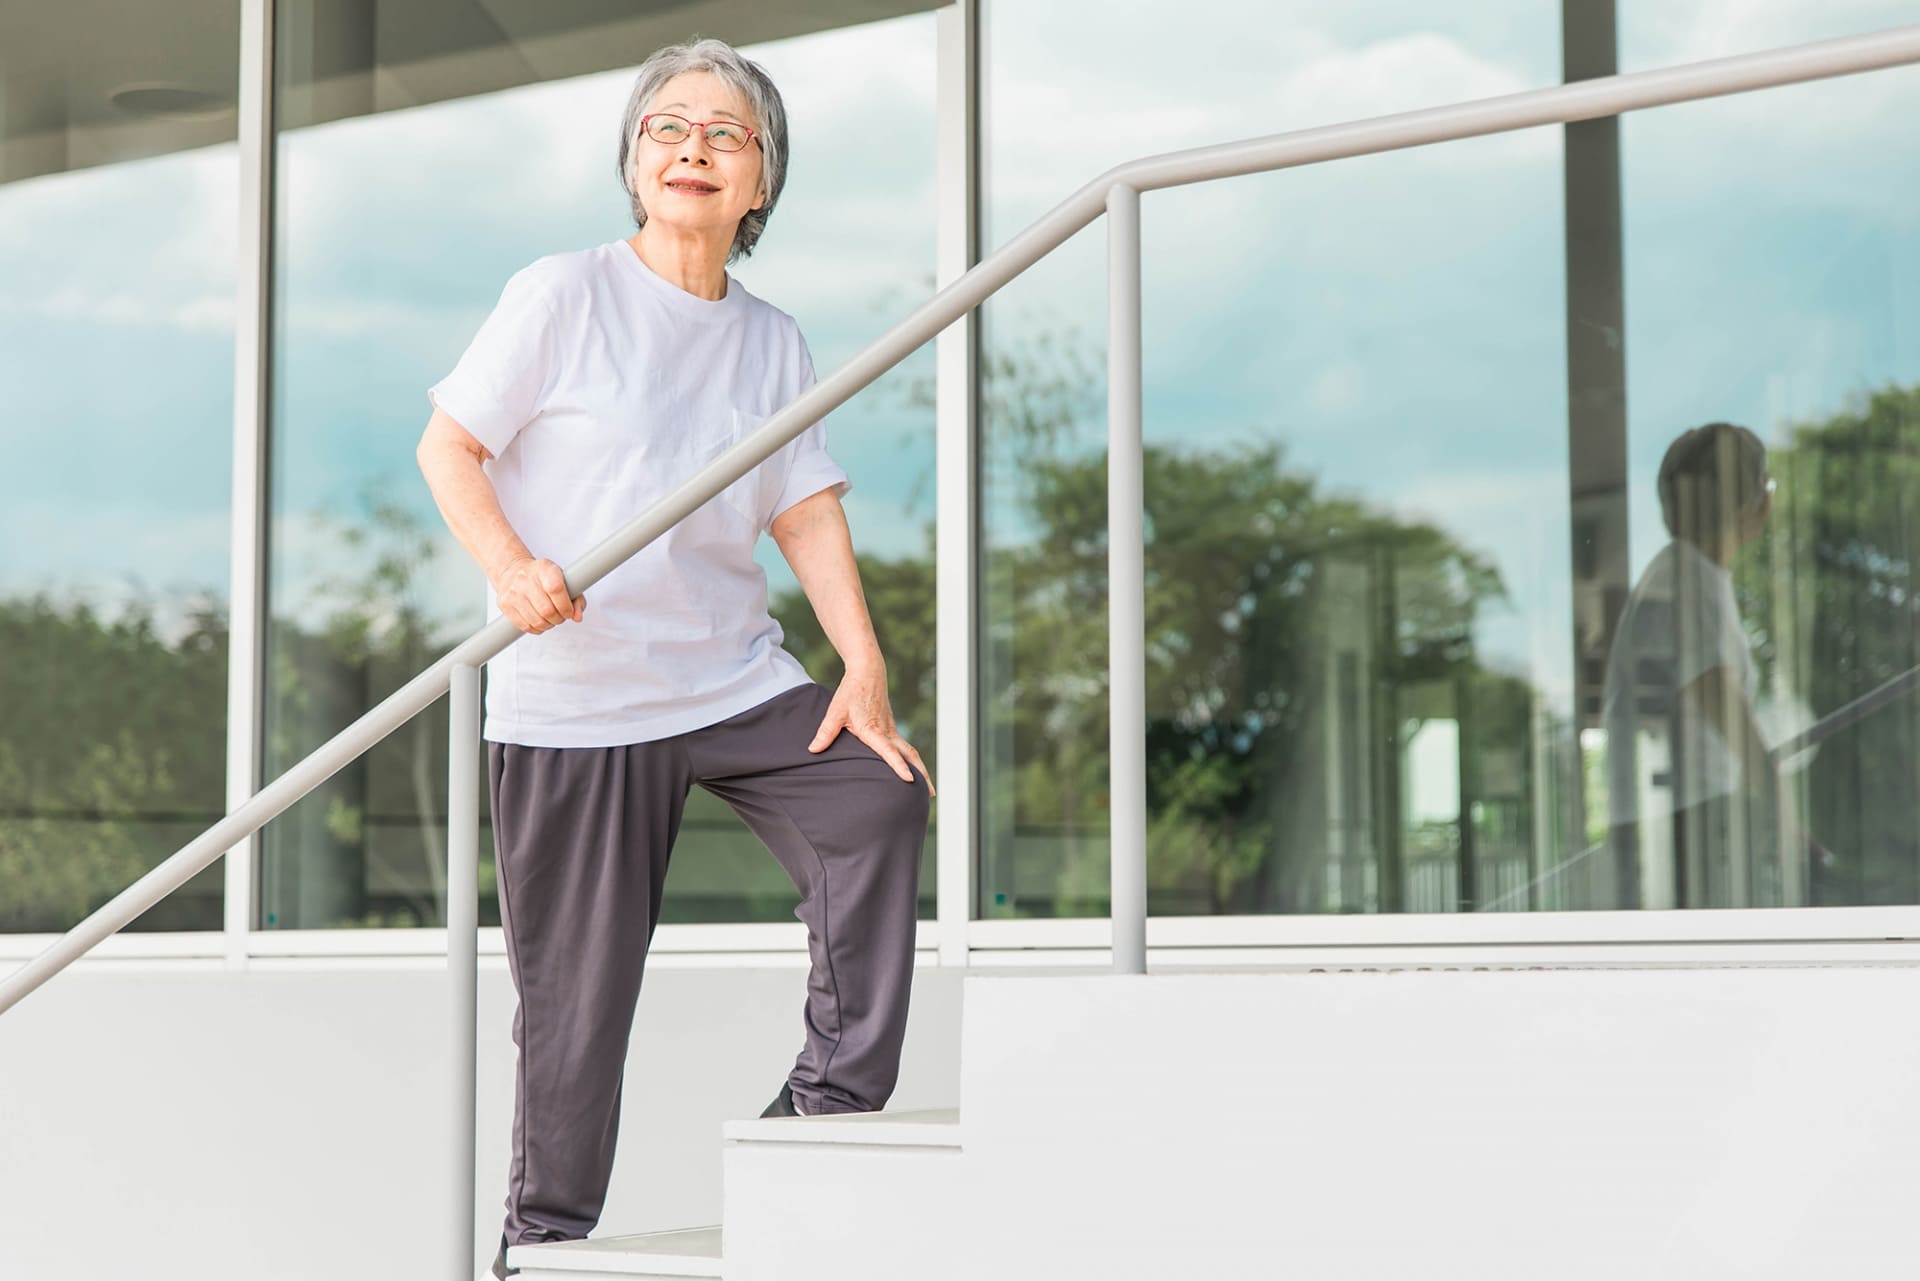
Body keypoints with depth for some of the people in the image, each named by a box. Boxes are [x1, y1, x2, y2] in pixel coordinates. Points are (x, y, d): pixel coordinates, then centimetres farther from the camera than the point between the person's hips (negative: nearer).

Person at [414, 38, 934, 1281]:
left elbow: (808, 511, 5)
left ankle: (831, 1101, -3)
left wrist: (864, 667, -8)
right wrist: (509, 567, -23)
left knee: (879, 798, -16)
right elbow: (447, 447, -4)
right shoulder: (562, 296, -5)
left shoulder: (773, 341, 9)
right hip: (571, 698, -4)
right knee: (577, 989, 0)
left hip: (735, 678, 4)